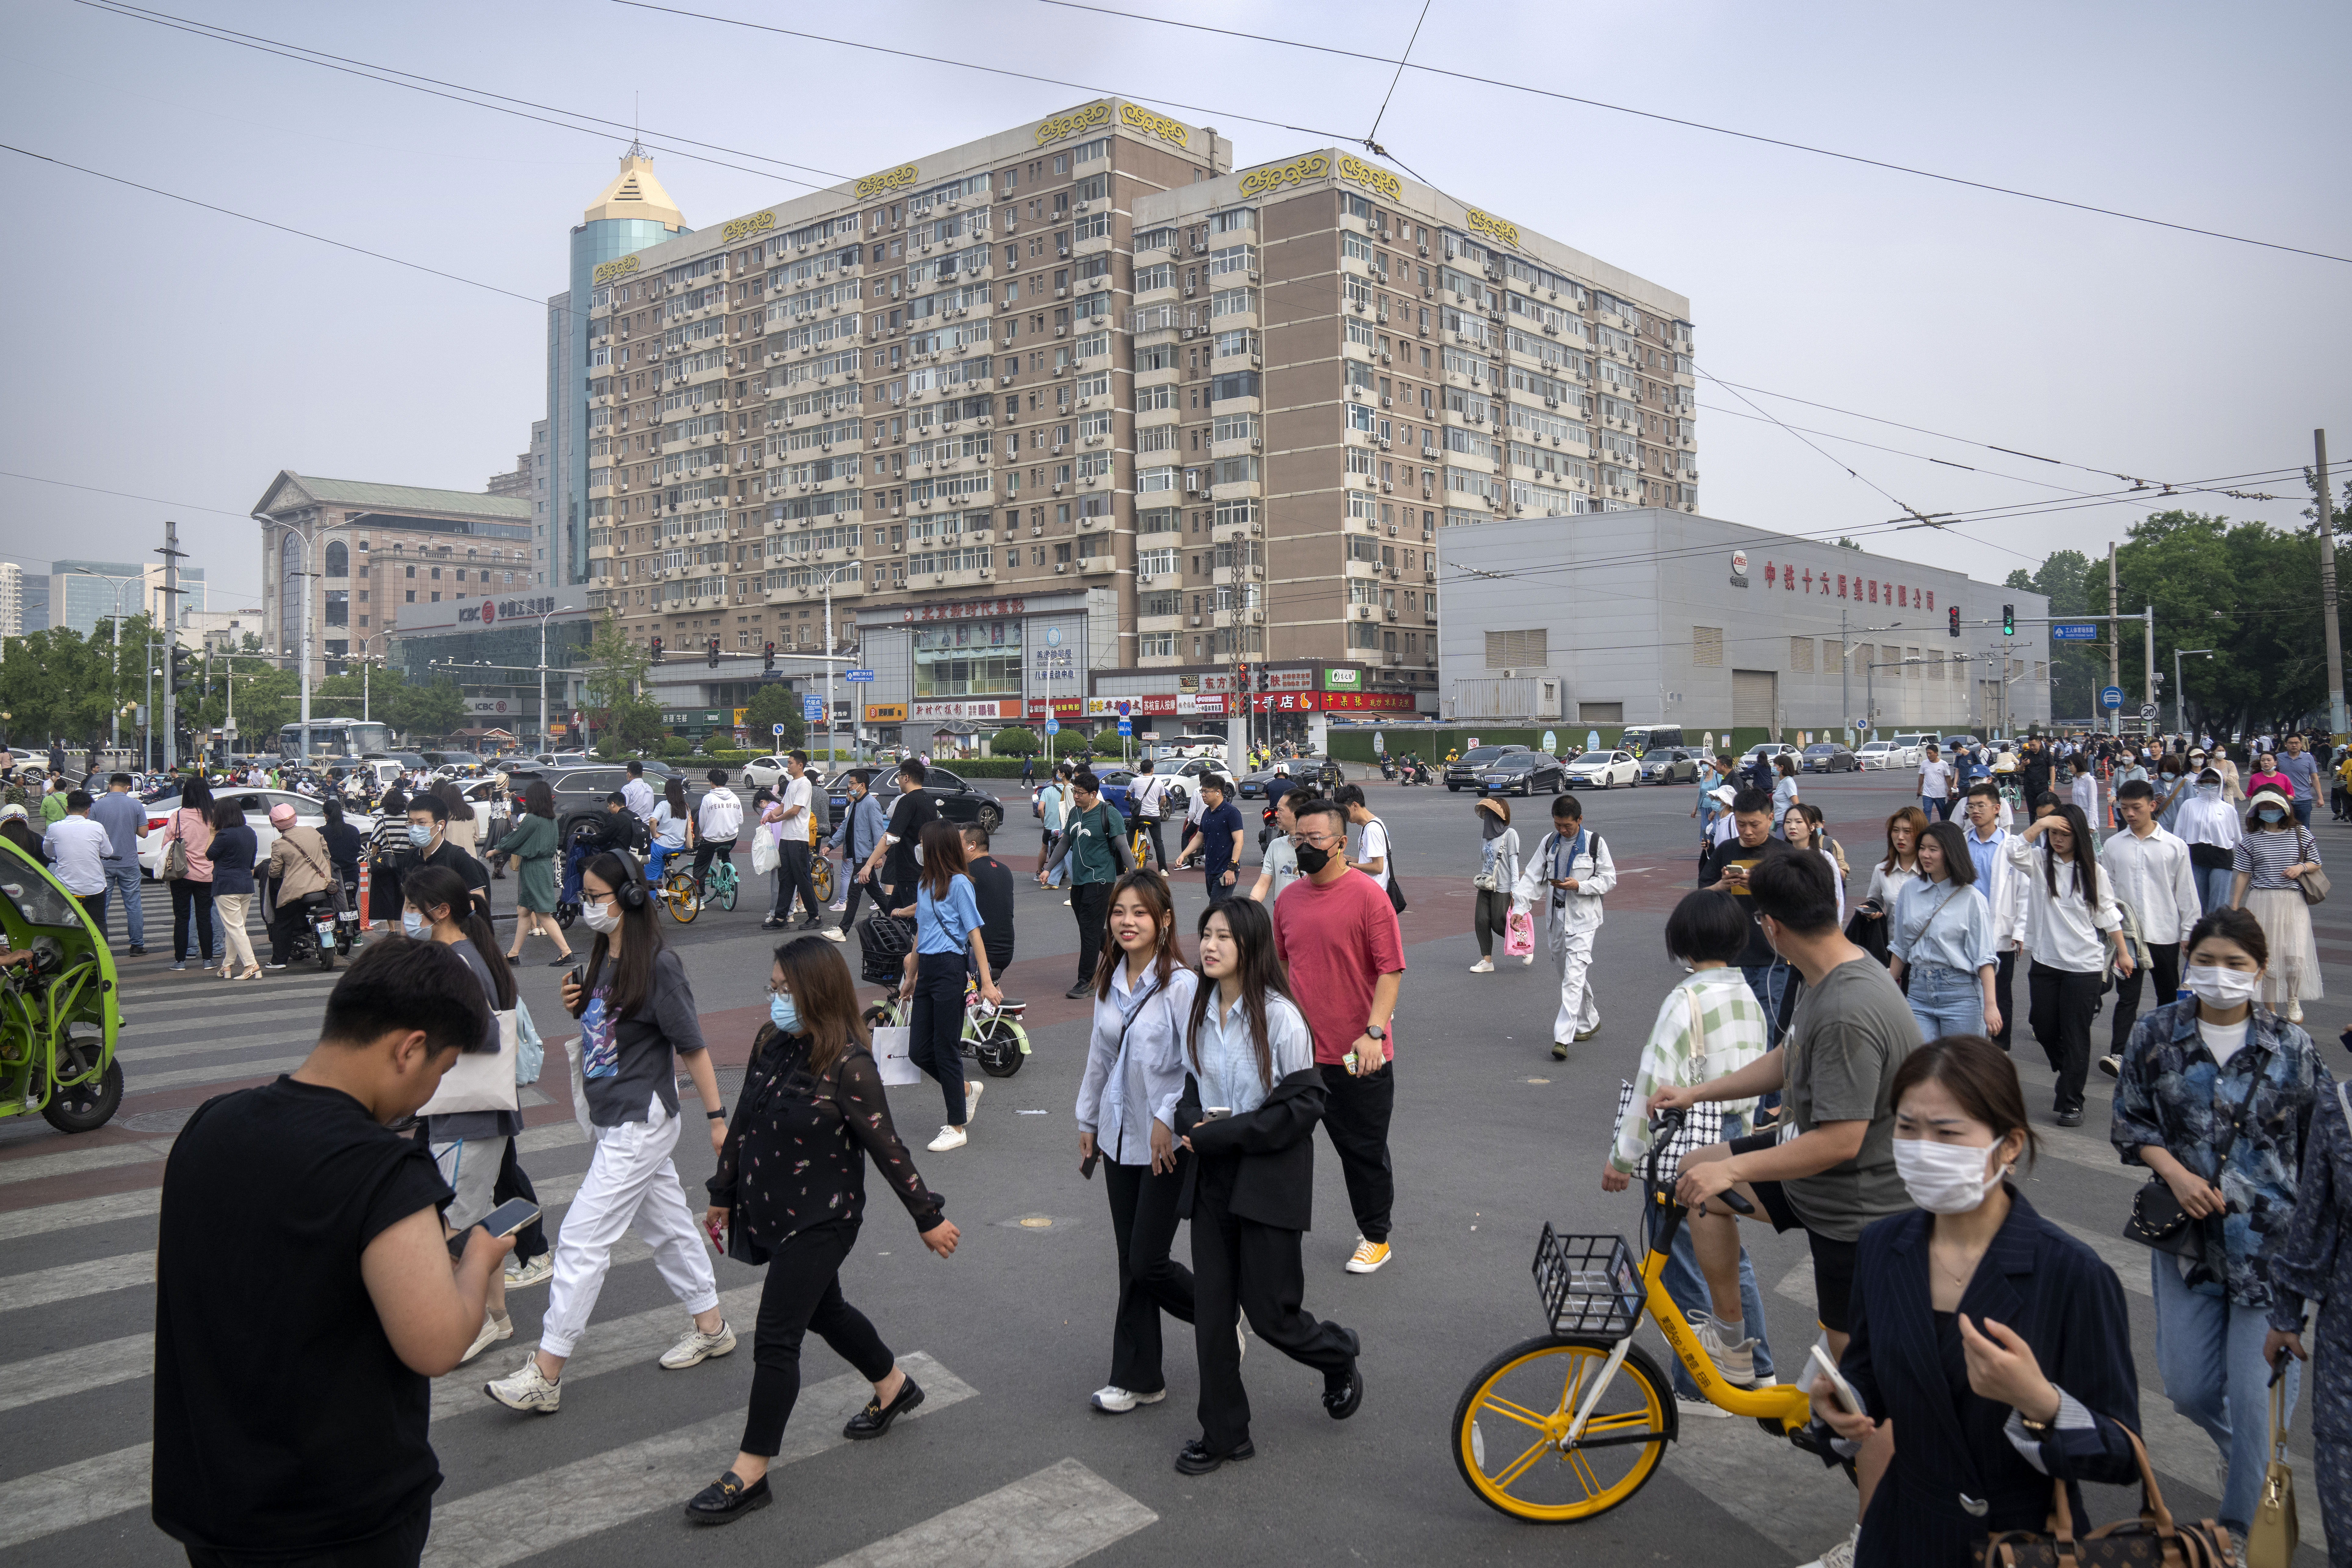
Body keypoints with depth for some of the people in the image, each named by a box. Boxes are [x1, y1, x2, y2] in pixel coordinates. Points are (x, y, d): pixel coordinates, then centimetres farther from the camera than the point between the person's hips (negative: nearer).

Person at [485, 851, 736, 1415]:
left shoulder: (658, 965, -18)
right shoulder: (603, 958, 7)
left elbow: (692, 1046, -15)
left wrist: (716, 1118, -11)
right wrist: (577, 1008, -2)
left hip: (639, 1125, -9)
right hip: (610, 1120, 9)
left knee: (582, 1238, -7)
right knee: (667, 1225, 18)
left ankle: (545, 1375, 0)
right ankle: (710, 1327, 31)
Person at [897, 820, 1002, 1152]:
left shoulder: (958, 883, -9)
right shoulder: (924, 883, 15)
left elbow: (975, 933, -12)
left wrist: (987, 982, -15)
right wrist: (911, 978, 26)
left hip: (951, 969, -8)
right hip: (927, 970, 8)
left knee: (945, 1050, -1)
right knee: (919, 1052, 7)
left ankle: (957, 1128, 11)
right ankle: (967, 1089, 31)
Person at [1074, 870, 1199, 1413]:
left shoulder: (1181, 985, -16)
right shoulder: (1109, 981, 6)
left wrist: (1168, 1120, -17)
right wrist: (1087, 1120, 19)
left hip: (1169, 1142, -6)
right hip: (1120, 1135, 7)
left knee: (1148, 1262, -3)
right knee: (1131, 1264, 11)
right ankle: (1139, 1379, 22)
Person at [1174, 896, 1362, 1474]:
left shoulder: (1279, 1016, -16)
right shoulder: (1199, 1010, 3)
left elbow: (1304, 1103, -16)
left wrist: (1225, 1134, -20)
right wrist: (1191, 1121, -6)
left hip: (1268, 1180, -6)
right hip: (1212, 1178, 6)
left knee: (1268, 1311, 2)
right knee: (1211, 1312, 8)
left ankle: (1338, 1356, 34)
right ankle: (1224, 1433, 22)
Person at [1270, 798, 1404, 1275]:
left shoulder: (1367, 895, -12)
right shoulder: (1288, 898, 5)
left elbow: (1391, 970, -14)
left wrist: (1374, 1031, -22)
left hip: (1358, 1057, -5)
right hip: (1297, 1052, 5)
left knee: (1365, 1151, 11)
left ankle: (1375, 1237, 30)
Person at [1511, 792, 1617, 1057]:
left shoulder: (1595, 843, -7)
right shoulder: (1549, 843, 5)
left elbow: (1609, 879, -3)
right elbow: (1532, 877, 4)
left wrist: (1579, 886, -19)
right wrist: (1520, 907, -9)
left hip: (1583, 919, -5)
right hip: (1557, 917, 5)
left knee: (1574, 978, -12)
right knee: (1570, 974, 17)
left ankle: (1562, 1038, -17)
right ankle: (1589, 1021, 37)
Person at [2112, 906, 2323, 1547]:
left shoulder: (2290, 1047, -4)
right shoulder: (2156, 1034, -1)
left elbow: (2323, 1146, 3)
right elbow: (2130, 1122, 5)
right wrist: (2176, 1173, -12)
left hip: (2271, 1241, -2)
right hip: (2187, 1232, 2)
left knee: (2258, 1392, 1)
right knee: (2188, 1387, 9)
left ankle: (2243, 1527, 21)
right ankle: (2245, 1456, 44)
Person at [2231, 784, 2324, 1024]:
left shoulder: (2302, 835, 3)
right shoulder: (2251, 840, 3)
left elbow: (2316, 864, 13)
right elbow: (2243, 876, 6)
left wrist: (2302, 867, -9)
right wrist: (2235, 906, 5)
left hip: (2294, 901, -1)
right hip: (2261, 901, 1)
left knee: (2295, 956, -9)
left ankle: (2293, 1000, 17)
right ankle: (2270, 1009, 19)